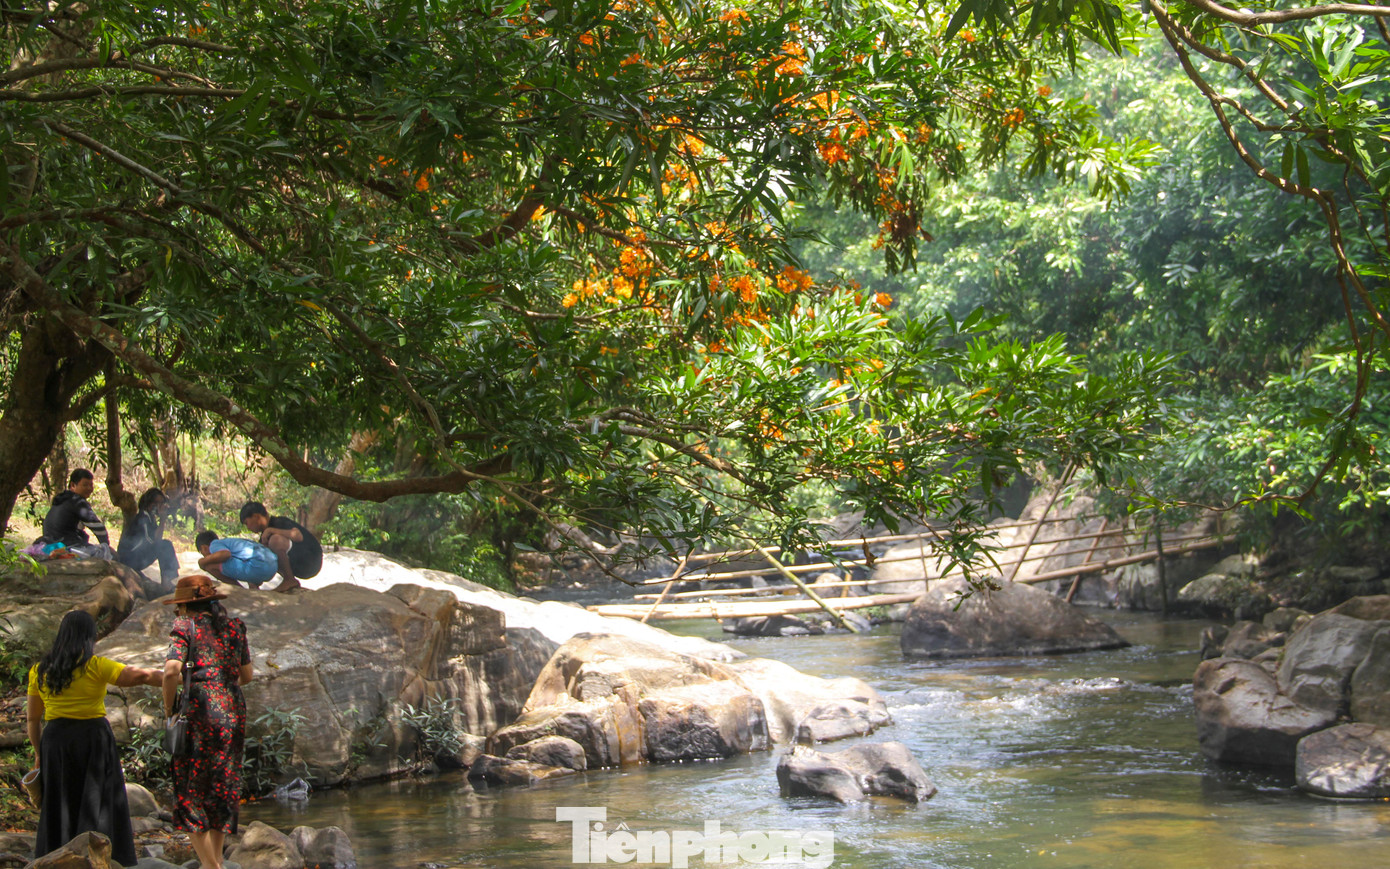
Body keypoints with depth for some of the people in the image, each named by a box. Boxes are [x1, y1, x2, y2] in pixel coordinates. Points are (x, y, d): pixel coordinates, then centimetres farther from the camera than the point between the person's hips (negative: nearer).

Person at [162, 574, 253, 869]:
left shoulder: (185, 626, -5)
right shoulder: (233, 626, 10)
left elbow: (171, 671, -18)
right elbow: (246, 675, 16)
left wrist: (168, 707, -5)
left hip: (200, 711, -5)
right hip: (233, 712, 5)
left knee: (190, 791, 4)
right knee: (222, 787, 16)